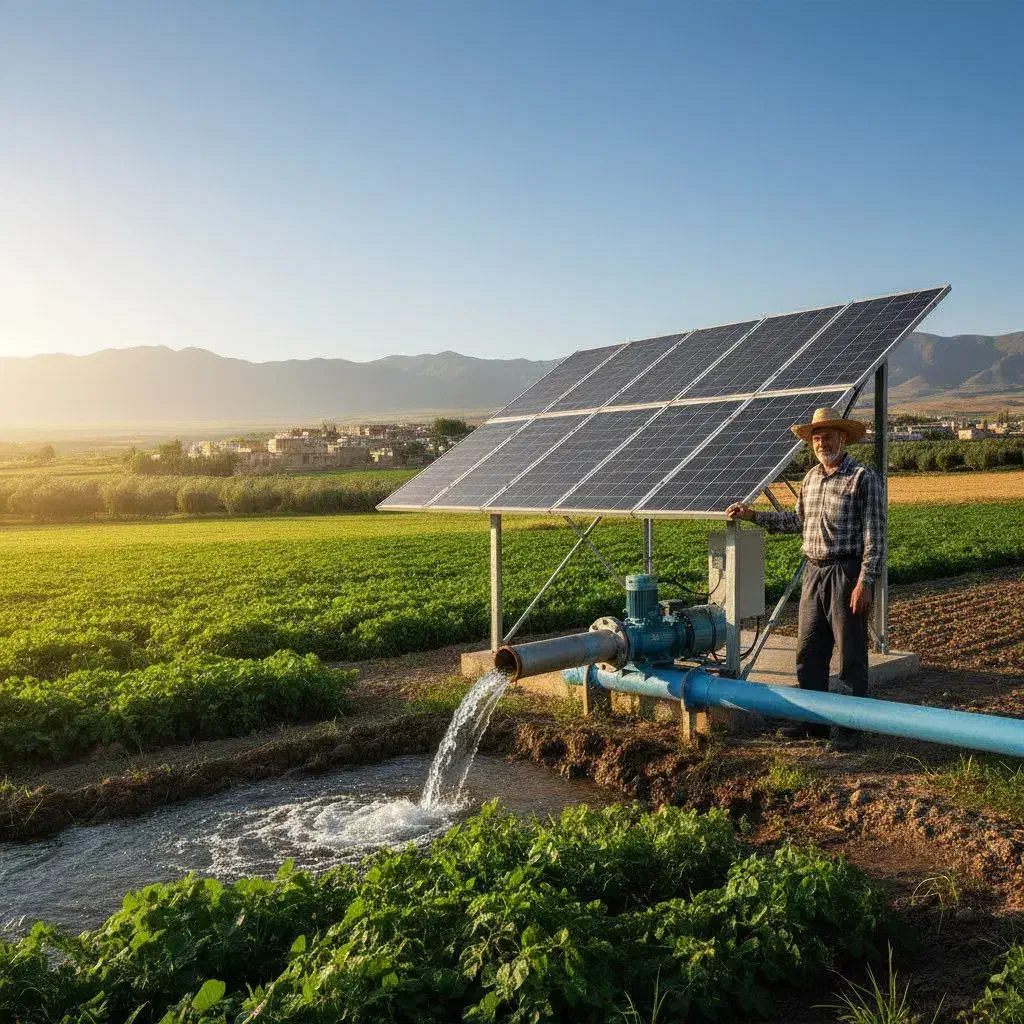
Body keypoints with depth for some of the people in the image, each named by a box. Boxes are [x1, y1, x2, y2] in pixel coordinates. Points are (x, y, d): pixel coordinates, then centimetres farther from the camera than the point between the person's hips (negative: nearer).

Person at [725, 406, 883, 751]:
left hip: (846, 573, -7)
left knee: (851, 655, 1)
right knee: (808, 651, 12)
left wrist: (865, 582, -18)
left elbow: (874, 535, -12)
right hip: (814, 572, 7)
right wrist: (753, 515, 19)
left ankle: (849, 727, 10)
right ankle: (812, 720, 24)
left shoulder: (863, 477, -8)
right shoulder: (811, 478, 13)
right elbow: (798, 521, 25)